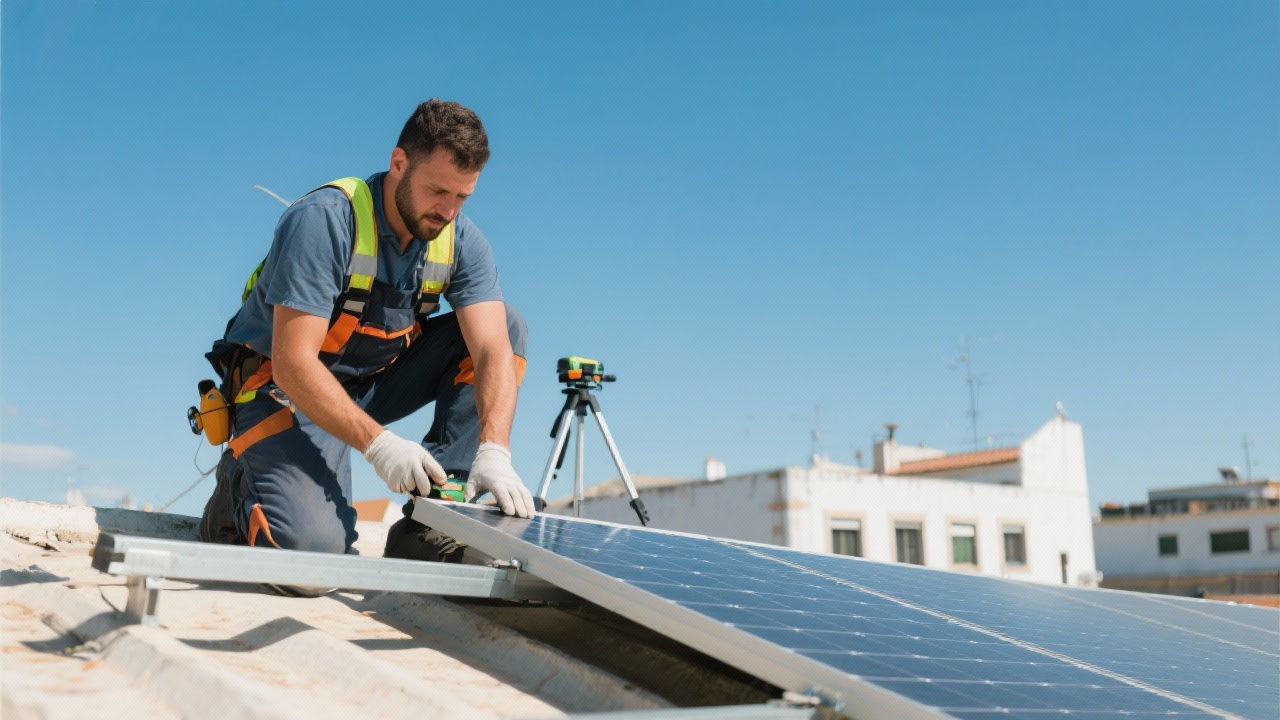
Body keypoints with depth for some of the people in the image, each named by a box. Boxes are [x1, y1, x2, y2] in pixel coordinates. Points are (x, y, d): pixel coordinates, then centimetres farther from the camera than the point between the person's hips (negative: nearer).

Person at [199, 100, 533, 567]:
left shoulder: (461, 240, -8)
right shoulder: (325, 219, -24)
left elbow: (494, 351, -18)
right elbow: (294, 362, -29)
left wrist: (493, 452, -35)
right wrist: (378, 444, -38)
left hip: (377, 382, 6)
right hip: (289, 389, -6)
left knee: (507, 325, -11)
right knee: (313, 544, -30)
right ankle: (240, 485, 8)